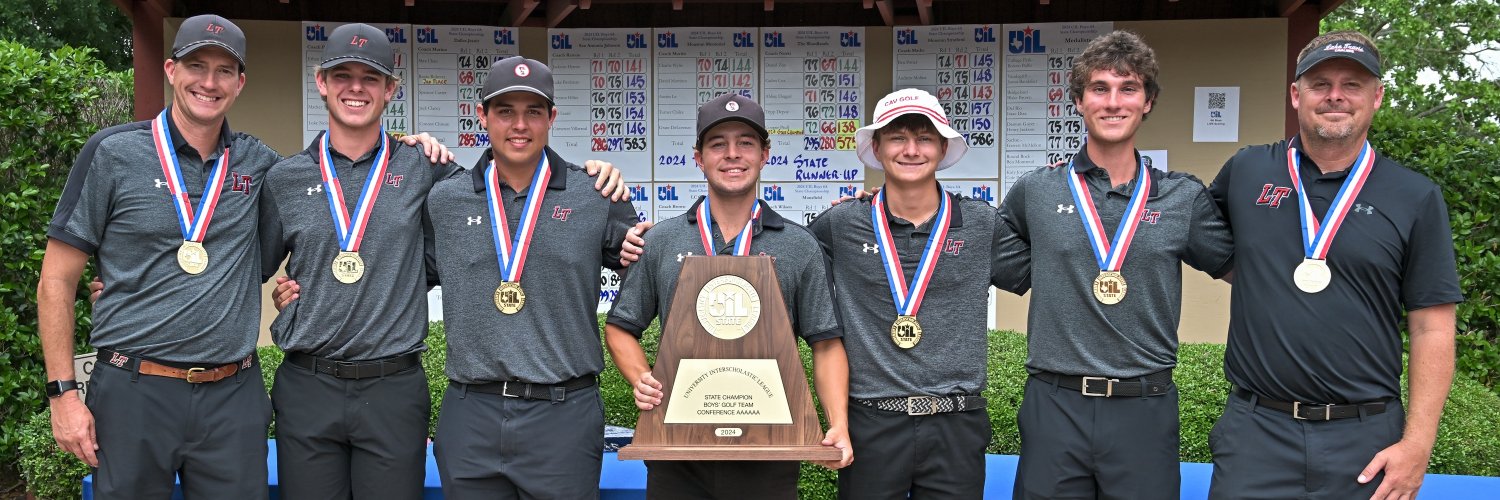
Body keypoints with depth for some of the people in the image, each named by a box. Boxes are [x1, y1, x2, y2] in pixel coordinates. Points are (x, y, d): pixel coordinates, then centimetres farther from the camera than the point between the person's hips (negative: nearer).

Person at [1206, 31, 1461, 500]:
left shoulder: (1417, 198, 1)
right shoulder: (1246, 171, 3)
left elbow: (1432, 330, -1)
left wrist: (1417, 444, -6)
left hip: (1366, 442, 0)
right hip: (1255, 430, 1)